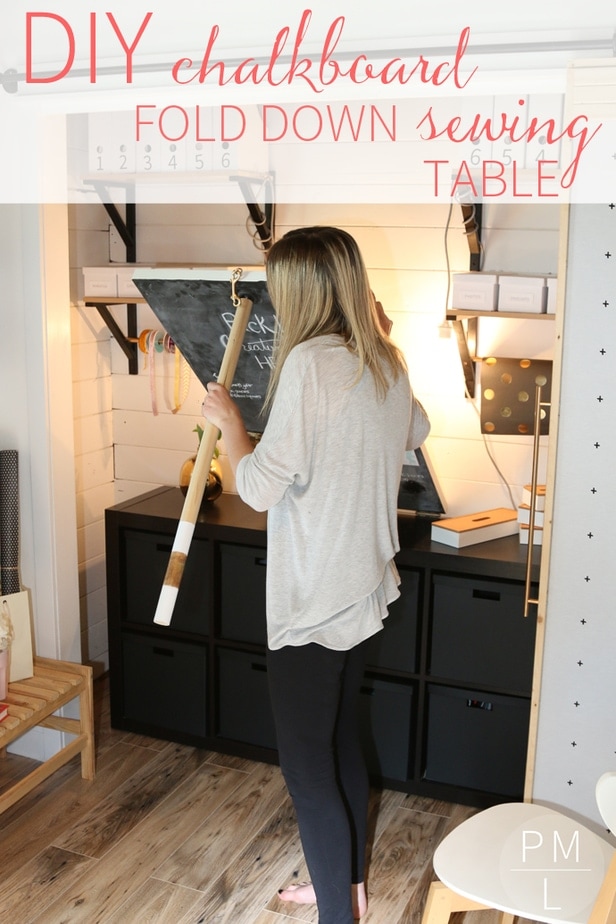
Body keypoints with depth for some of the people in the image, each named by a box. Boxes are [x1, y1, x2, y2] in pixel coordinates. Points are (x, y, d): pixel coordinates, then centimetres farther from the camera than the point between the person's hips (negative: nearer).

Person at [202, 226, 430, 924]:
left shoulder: (310, 362, -20)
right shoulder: (385, 366, 6)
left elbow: (261, 486, -21)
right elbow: (416, 429, 28)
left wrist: (228, 421, -4)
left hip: (312, 598, -9)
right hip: (363, 586, 9)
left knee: (306, 764, 3)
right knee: (341, 742, 22)